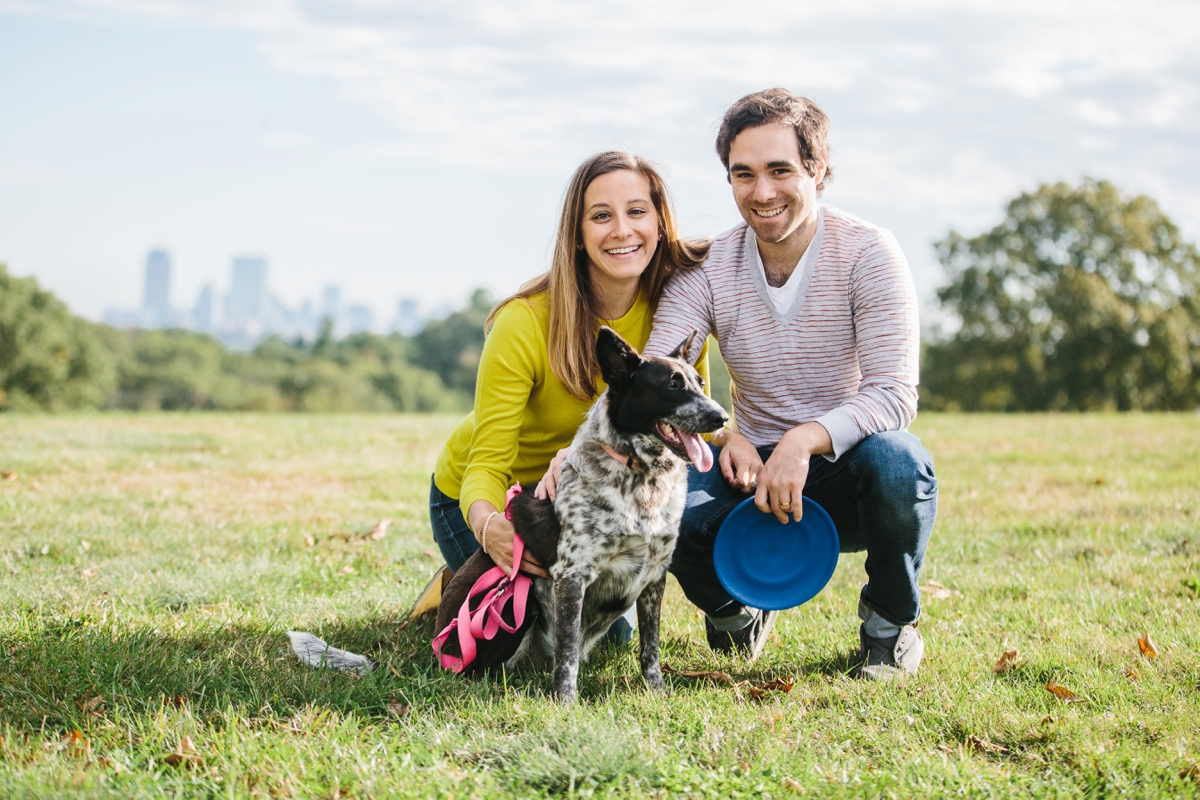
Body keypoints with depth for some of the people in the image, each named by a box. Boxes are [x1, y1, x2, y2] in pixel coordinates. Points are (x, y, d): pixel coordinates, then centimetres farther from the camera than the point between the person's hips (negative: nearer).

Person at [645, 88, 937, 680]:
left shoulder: (867, 254, -11)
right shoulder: (706, 271, -4)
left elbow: (894, 394, -20)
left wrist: (805, 441, -37)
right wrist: (725, 437, -32)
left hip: (845, 472, -2)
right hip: (755, 473, 2)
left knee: (894, 460, -37)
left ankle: (890, 624, -4)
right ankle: (734, 612, 7)